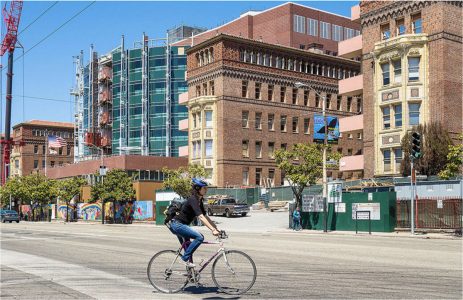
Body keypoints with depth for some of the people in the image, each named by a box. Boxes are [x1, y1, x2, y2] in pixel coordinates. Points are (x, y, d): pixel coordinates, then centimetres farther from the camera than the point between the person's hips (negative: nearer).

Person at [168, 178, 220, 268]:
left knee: (188, 248, 16)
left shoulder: (199, 201, 9)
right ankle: (185, 258, -11)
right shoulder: (193, 200, -20)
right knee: (199, 237, -20)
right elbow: (201, 217, -30)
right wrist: (213, 230, -37)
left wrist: (216, 228, 3)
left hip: (180, 225, 10)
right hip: (177, 224, -10)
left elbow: (205, 217, 11)